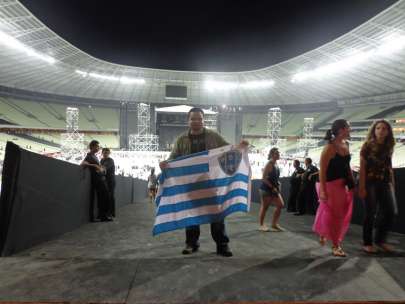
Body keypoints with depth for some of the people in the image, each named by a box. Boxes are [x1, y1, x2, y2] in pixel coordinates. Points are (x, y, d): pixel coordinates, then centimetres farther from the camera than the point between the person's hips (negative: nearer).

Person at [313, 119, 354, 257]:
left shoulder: (346, 145, 7)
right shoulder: (330, 148, -16)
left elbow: (347, 166, 15)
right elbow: (322, 170, -18)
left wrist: (352, 184, 12)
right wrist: (322, 190, -21)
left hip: (343, 185, 8)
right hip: (331, 185, -8)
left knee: (342, 215, 15)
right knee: (332, 215, 2)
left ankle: (323, 234, 37)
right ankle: (335, 245, 17)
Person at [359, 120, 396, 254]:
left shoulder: (389, 147, 11)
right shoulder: (367, 145, -4)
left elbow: (389, 167, 15)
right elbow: (362, 167, -9)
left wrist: (392, 184, 9)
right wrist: (362, 186, -15)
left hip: (385, 183, 5)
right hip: (370, 183, -5)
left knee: (390, 212, 2)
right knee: (371, 213, -2)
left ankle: (380, 240, 19)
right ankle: (367, 243, 10)